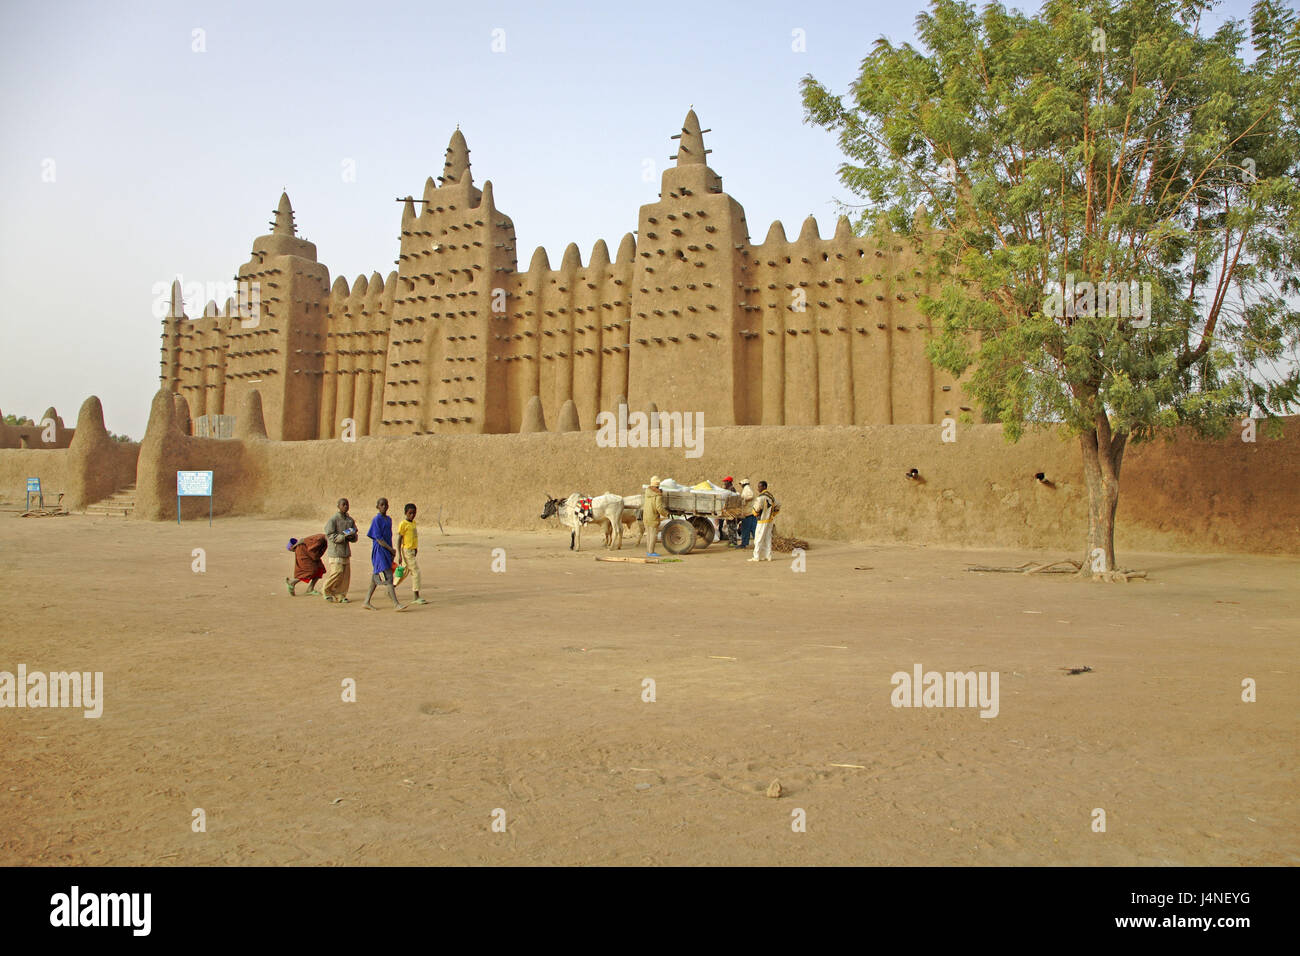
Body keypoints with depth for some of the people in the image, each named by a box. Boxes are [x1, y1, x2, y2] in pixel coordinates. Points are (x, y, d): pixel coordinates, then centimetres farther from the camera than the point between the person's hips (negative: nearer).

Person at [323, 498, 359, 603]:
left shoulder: (350, 520, 11)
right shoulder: (333, 520, -8)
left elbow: (355, 536, 14)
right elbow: (330, 536, -13)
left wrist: (352, 536, -10)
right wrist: (344, 536, -23)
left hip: (346, 551, 6)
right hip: (335, 551, -6)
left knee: (346, 575, 2)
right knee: (337, 573, -10)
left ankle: (340, 596, 9)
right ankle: (327, 591, 13)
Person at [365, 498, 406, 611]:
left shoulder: (389, 519, 14)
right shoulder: (376, 520, -9)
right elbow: (378, 538, -13)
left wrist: (392, 550, 11)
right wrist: (391, 549, -12)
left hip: (387, 551, 8)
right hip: (379, 550, -8)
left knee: (376, 578, 12)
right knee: (388, 577, -12)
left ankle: (367, 602, 20)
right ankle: (396, 604, -14)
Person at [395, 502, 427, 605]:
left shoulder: (413, 523, 12)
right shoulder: (403, 524, -12)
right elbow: (399, 540, -13)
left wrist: (416, 549, 25)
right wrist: (399, 555, -16)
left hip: (413, 551, 8)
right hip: (407, 551, -8)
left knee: (405, 573, 15)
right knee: (416, 572, -9)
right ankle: (416, 597, -7)